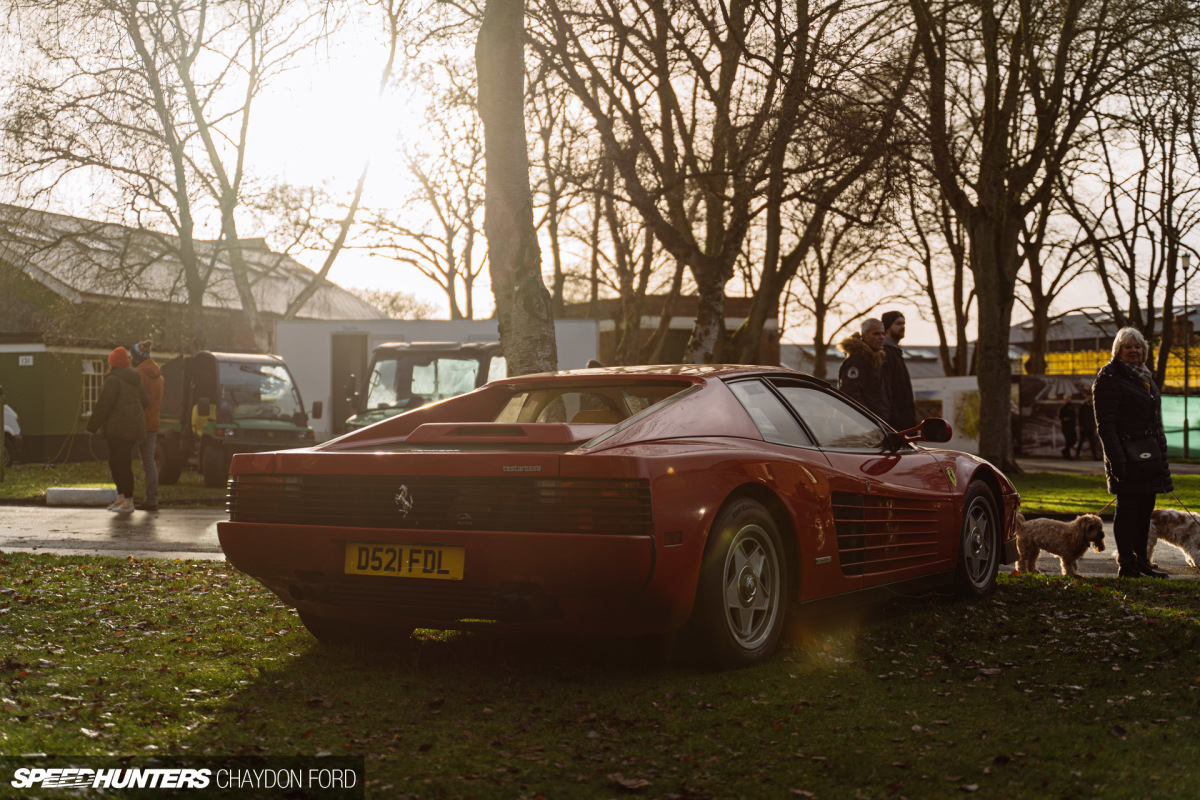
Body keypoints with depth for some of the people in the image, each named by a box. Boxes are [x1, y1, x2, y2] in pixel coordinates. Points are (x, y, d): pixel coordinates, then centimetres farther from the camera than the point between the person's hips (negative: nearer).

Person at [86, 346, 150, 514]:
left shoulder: (113, 380, -12)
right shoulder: (135, 379, 13)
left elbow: (103, 405, -15)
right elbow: (145, 401, 11)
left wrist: (92, 426, -9)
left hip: (119, 428, -9)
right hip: (135, 426, 9)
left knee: (123, 464, -4)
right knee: (114, 462, 17)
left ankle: (128, 503, 0)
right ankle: (121, 498, 19)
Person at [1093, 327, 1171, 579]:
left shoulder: (1145, 377, 18)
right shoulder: (1109, 379, -10)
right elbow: (1105, 424, -16)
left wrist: (1162, 456, 20)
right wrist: (1116, 460, -22)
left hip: (1150, 456, 8)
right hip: (1129, 456, -8)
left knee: (1145, 509, 12)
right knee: (1127, 509, -4)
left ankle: (1141, 561, 20)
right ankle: (1126, 565, 2)